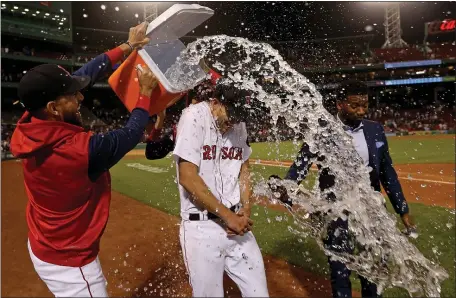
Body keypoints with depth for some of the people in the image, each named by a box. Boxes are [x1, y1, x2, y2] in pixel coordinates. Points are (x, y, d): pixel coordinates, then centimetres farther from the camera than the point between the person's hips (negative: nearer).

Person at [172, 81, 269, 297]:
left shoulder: (238, 121, 5)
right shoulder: (195, 115, -13)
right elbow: (187, 178, -18)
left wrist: (246, 209, -1)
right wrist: (227, 215, -13)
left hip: (237, 222, 5)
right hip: (202, 228, -5)